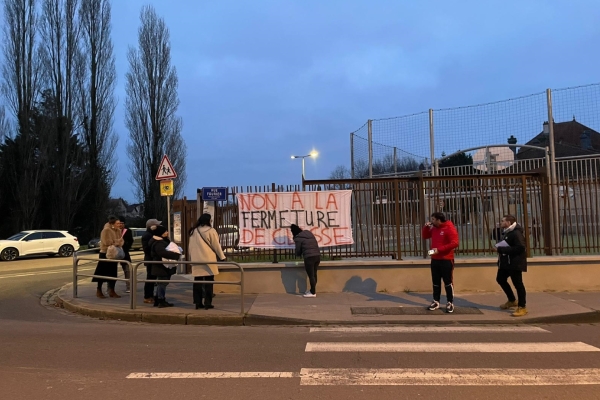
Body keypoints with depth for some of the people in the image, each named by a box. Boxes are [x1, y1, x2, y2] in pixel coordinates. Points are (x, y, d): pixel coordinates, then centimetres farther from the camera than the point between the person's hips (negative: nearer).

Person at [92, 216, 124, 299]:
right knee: (103, 273, 0)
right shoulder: (106, 230, -15)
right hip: (105, 254, -7)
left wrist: (118, 243, -16)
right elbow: (107, 242, -22)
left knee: (113, 273, 8)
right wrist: (117, 241, -11)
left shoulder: (118, 231, 5)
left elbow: (121, 241, 5)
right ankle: (99, 291, 12)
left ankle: (112, 291, 17)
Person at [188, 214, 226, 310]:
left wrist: (191, 257, 24)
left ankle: (198, 303, 10)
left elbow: (190, 246, 15)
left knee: (197, 281, 8)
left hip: (196, 260, 5)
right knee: (208, 281, 0)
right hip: (208, 260, -5)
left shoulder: (193, 231, 11)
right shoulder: (210, 230, -6)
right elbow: (216, 245, -4)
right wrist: (222, 257, 5)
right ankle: (208, 303, -1)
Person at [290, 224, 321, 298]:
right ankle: (313, 290, 28)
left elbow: (298, 251, 2)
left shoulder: (298, 238, -2)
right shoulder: (309, 233, 17)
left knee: (311, 275, 2)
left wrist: (298, 254, 24)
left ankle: (313, 292, 9)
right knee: (314, 274, 17)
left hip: (309, 257, -7)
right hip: (317, 255, 7)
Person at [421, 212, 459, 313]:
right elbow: (425, 236, 22)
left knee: (448, 282, 0)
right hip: (435, 259, 7)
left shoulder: (450, 228, -13)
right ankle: (436, 302, 19)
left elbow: (454, 243, -20)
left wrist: (439, 249, -23)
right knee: (436, 282, 11)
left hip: (446, 260, -7)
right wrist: (426, 227, 3)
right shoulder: (434, 228, 11)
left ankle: (450, 303, 8)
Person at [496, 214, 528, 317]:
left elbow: (520, 248, -28)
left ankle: (522, 307, 10)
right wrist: (500, 248, -1)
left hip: (515, 262, -11)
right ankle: (512, 301, 35)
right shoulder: (506, 232, 13)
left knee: (518, 284, -2)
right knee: (500, 279, 19)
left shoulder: (516, 233, -19)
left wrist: (501, 249, -26)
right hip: (505, 262, 11)